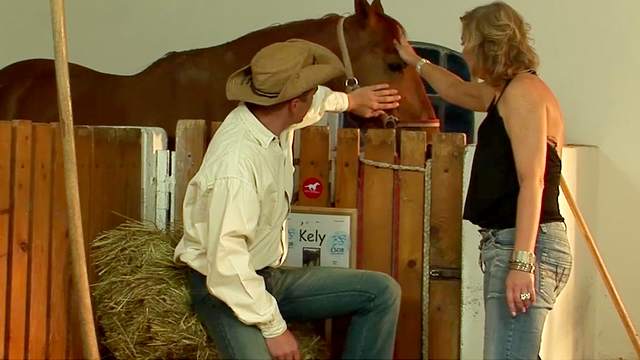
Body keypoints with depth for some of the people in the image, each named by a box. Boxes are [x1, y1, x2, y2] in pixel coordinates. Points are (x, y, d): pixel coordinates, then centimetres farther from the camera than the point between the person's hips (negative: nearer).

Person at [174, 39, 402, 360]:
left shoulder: (276, 116, -5)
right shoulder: (235, 165, -31)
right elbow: (227, 264, -29)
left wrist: (350, 100, 36)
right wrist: (274, 327, -24)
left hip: (270, 276, 9)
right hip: (226, 287, -9)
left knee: (383, 292, 2)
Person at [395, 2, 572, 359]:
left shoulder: (523, 89, -9)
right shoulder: (507, 94, 21)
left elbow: (532, 182, -18)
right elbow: (458, 91, 43)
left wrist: (522, 261, -25)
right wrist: (415, 61, 55)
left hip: (526, 246, -10)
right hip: (509, 244, 10)